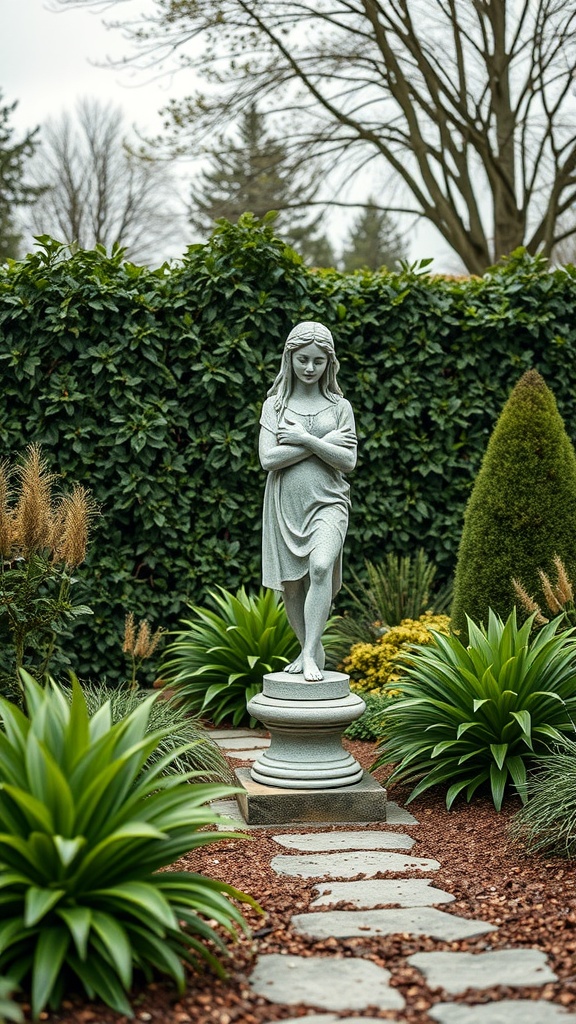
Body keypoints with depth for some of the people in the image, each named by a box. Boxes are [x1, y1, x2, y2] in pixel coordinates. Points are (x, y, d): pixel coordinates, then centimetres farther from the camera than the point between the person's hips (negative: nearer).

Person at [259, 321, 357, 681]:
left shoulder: (340, 407, 7)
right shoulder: (275, 404, 6)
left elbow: (348, 462, -3)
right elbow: (269, 458, -7)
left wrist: (305, 439, -11)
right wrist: (324, 442, -9)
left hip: (327, 502, -1)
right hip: (286, 503, 2)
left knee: (321, 567, -26)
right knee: (291, 584, 5)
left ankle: (309, 654, -23)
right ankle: (313, 651, 24)